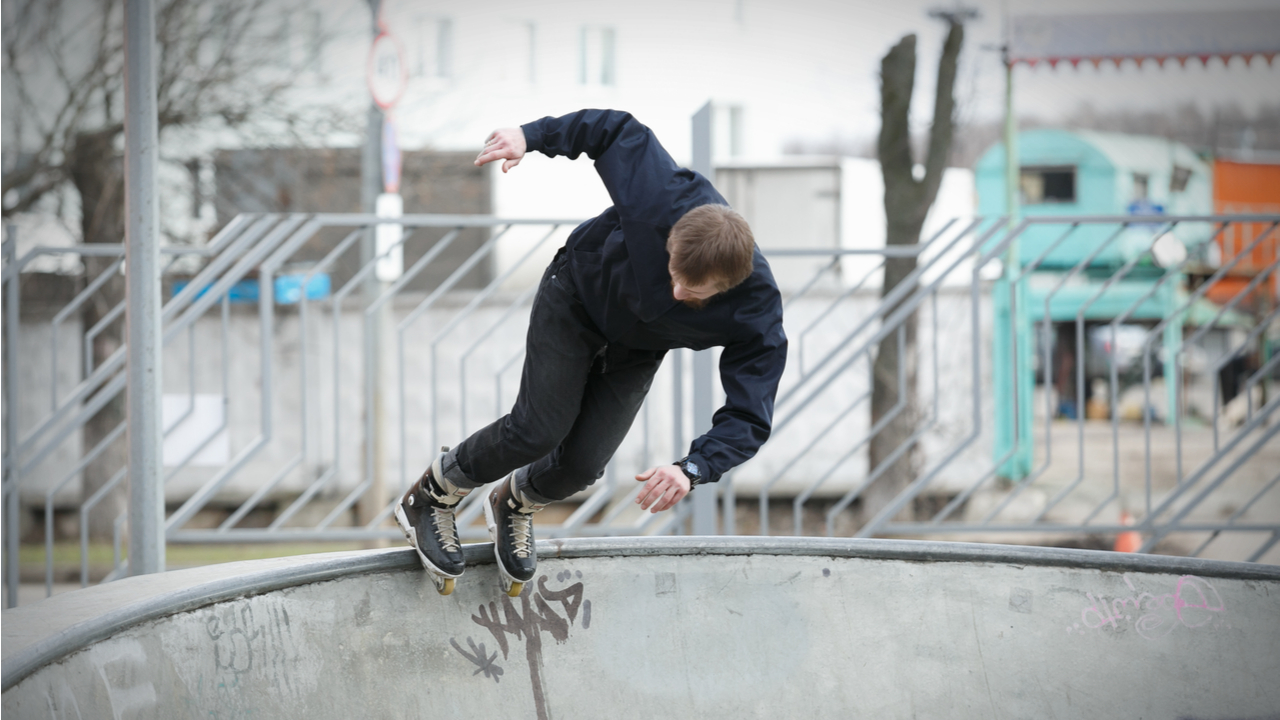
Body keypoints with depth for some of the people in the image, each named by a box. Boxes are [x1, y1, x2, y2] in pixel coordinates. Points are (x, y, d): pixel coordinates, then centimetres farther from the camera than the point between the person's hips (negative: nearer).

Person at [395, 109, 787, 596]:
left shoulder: (756, 315, -38)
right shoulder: (663, 198, -42)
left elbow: (748, 419, -37)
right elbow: (618, 131, -23)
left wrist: (692, 470, -53)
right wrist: (532, 136, -25)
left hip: (636, 350, 2)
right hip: (577, 296, -2)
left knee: (584, 461, -7)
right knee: (539, 429, -13)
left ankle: (515, 505, 30)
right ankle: (431, 498, 12)